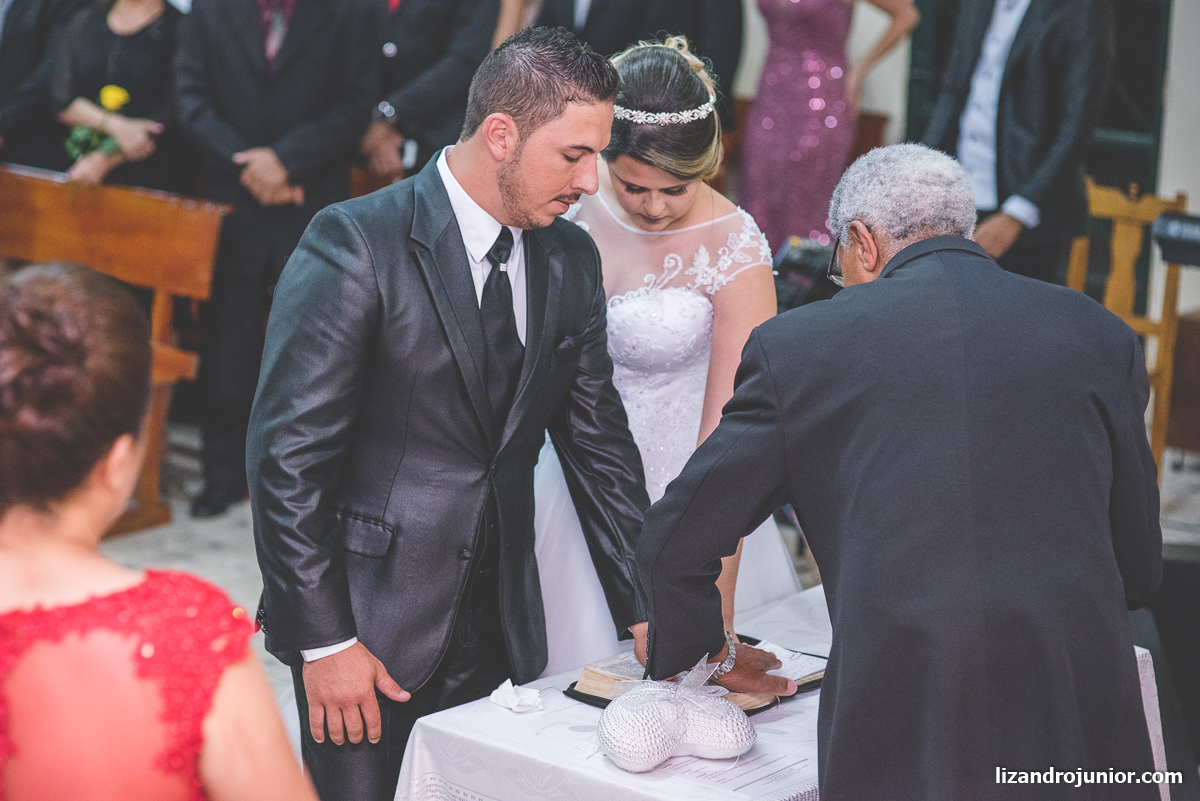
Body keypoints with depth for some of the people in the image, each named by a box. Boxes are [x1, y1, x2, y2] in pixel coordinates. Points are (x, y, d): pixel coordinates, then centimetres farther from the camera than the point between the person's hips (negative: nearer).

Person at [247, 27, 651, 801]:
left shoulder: (572, 260, 5)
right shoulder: (356, 245, -14)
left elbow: (597, 439, 11)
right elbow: (288, 453, -15)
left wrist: (646, 610, 6)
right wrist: (324, 640, -16)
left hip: (501, 626, 5)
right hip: (367, 626, -5)